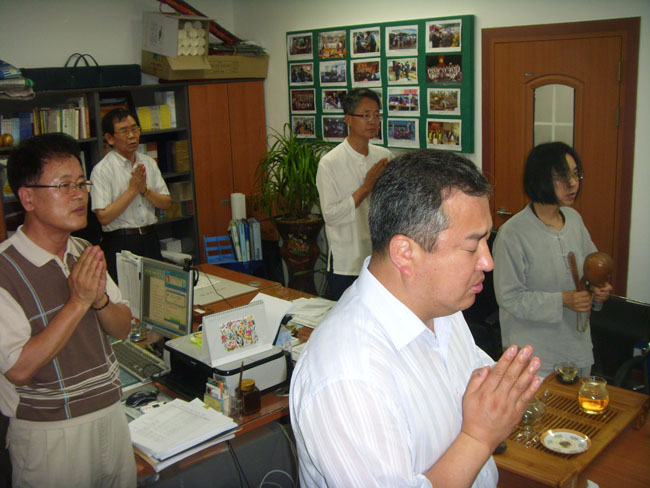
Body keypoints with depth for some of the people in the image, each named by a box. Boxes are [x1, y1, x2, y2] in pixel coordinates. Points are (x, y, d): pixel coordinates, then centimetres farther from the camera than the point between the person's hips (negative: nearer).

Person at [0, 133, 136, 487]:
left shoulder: (84, 253, 3)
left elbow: (122, 329, 6)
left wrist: (100, 299, -15)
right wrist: (78, 302, -23)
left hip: (111, 416, 6)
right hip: (50, 435, -6)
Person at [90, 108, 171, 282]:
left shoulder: (148, 163, 9)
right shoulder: (102, 170, -8)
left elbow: (166, 203, 6)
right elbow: (104, 217, -16)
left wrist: (145, 190, -12)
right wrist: (133, 189, -15)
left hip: (150, 240, 5)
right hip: (120, 244, -5)